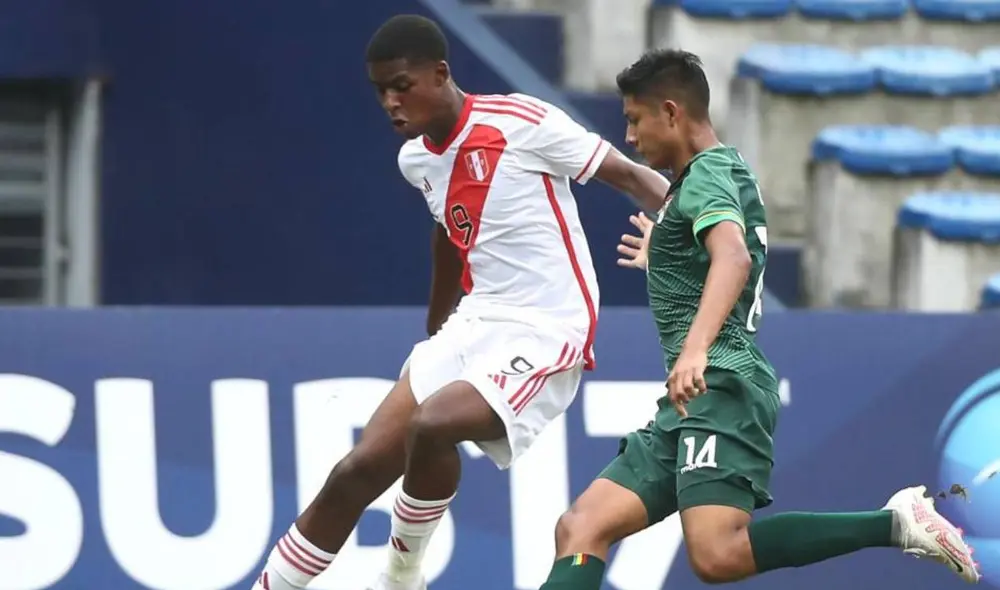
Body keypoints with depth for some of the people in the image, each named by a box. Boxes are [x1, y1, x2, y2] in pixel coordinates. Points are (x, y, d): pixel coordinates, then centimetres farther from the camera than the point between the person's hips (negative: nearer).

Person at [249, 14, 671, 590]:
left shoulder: (522, 123, -14)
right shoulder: (417, 160, 9)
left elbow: (630, 175, -10)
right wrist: (435, 333, 39)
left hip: (545, 333, -7)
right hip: (474, 325, 7)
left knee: (431, 426, -30)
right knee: (359, 471, -3)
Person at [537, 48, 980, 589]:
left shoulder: (707, 175, -6)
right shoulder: (727, 172, 24)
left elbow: (734, 257, -27)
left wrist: (696, 347, -42)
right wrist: (662, 258, 56)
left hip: (720, 388, -11)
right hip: (687, 405, 11)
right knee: (580, 530, 2)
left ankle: (895, 523, -21)